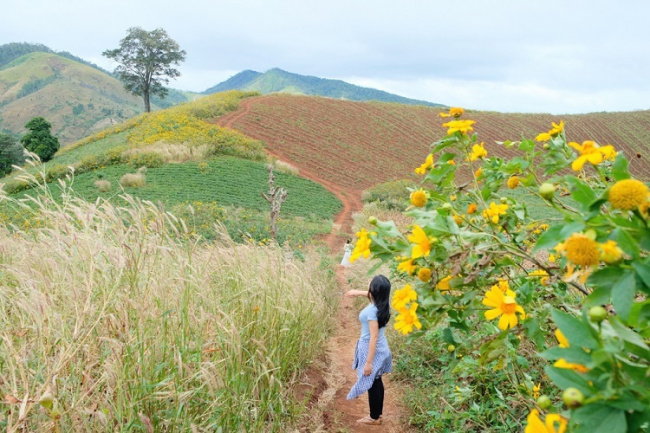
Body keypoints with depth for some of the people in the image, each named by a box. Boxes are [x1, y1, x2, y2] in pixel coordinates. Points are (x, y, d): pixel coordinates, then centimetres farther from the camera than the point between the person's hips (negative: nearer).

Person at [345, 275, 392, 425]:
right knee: (377, 382, 21)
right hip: (380, 349, 9)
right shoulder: (383, 303, -4)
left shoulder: (372, 310, -29)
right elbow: (373, 294, 23)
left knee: (372, 384, 8)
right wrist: (358, 292, 36)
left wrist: (368, 362, -24)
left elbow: (374, 337, -28)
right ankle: (377, 414, 36)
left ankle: (374, 418, 24)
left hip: (372, 350, -9)